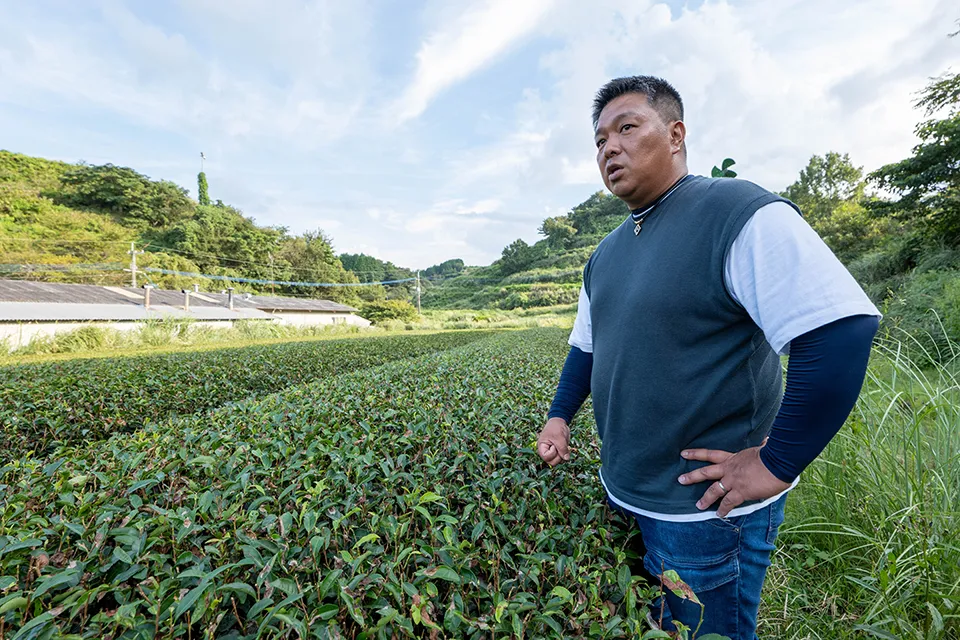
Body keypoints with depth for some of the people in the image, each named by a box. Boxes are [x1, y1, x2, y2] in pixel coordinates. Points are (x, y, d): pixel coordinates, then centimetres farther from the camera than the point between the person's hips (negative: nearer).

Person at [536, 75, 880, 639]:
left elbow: (842, 332, -24)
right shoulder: (606, 254, 7)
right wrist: (560, 416, 9)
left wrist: (777, 465, -21)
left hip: (708, 508, -7)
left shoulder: (739, 213, -17)